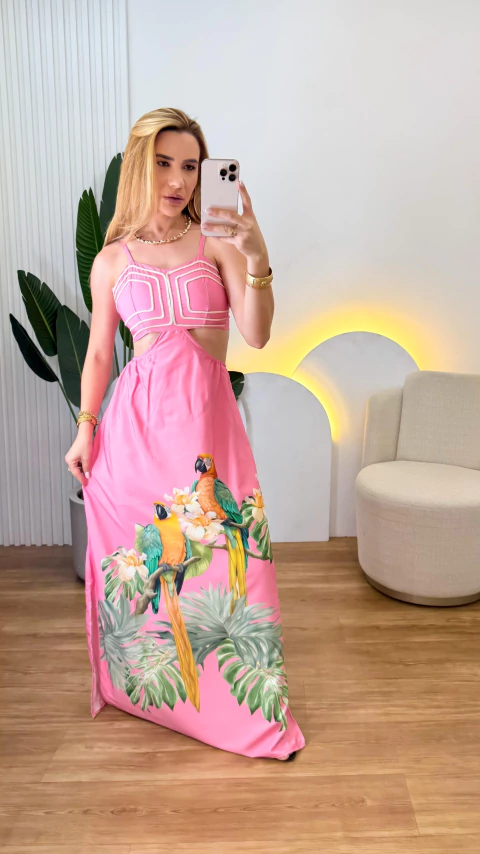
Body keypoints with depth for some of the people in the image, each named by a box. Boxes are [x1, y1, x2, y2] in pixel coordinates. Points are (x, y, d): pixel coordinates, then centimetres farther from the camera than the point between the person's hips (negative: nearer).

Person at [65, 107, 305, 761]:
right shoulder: (112, 261, 7)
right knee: (140, 560, 8)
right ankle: (145, 684, 34)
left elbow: (257, 335, -9)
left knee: (224, 556, -1)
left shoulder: (218, 243, 2)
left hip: (208, 418, -1)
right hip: (137, 419, 1)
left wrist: (256, 259, -23)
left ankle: (251, 710, 17)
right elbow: (99, 353, 13)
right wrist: (85, 427, 8)